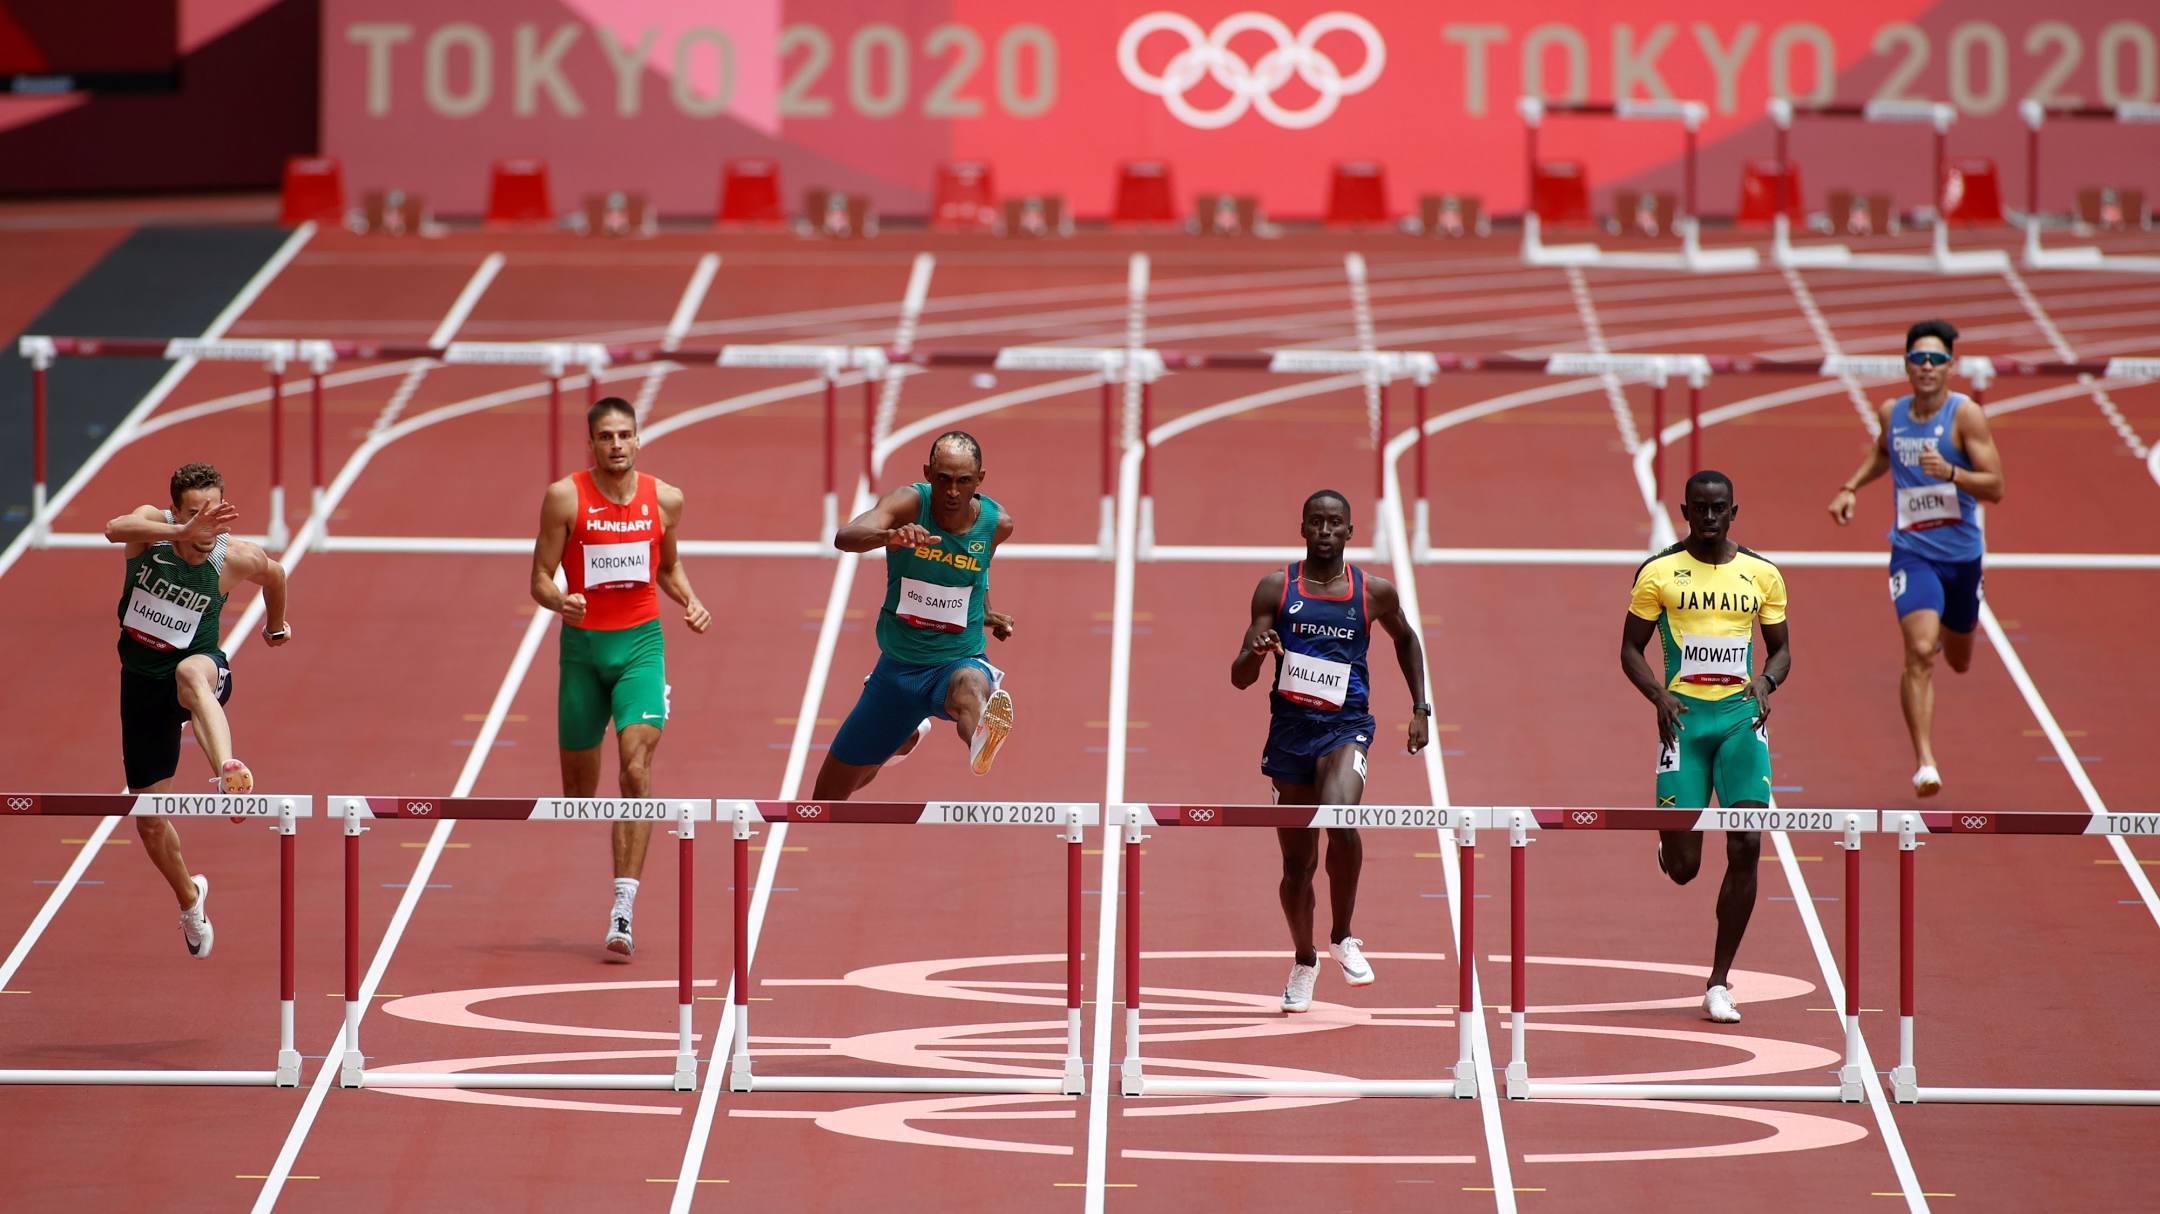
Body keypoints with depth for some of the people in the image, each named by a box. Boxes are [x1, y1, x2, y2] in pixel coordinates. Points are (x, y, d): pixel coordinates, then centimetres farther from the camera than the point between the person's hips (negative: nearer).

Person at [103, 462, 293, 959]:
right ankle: (189, 898, 37)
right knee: (149, 821, 8)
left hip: (198, 666, -3)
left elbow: (274, 572, 12)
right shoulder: (152, 526, -14)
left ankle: (229, 769, -67)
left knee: (191, 673, -43)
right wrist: (183, 533, -54)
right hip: (143, 681, 3)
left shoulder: (234, 558, -13)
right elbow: (115, 529, -40)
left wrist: (276, 624, 29)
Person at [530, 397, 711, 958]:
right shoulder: (565, 497, -6)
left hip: (641, 644, 0)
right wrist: (560, 601, -26)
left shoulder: (664, 499, 2)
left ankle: (623, 911, -23)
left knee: (637, 768, -18)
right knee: (579, 789, 7)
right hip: (582, 644, 0)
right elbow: (540, 580, -5)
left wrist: (690, 602, 2)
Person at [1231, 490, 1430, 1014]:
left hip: (1347, 726, -1)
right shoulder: (1275, 589, 1)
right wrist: (1255, 653, -24)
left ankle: (1342, 939, -12)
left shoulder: (1375, 592, 3)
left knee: (1339, 818, -31)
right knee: (1298, 861, 8)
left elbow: (1406, 639, 24)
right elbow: (1239, 679, -1)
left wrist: (1421, 708, 19)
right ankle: (1304, 961, 34)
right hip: (1290, 728, 1)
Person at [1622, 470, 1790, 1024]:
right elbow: (1630, 649, 5)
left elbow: (1781, 649, 15)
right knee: (1683, 868, -5)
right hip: (1684, 717, -1)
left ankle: (1719, 983, -2)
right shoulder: (1658, 573, 1)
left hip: (1742, 716, 1)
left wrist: (1766, 682, -8)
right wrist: (1659, 694, -13)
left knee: (1746, 846, -12)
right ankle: (1671, 843, 37)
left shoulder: (1762, 574, 7)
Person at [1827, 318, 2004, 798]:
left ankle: (1944, 629, 61)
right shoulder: (1893, 413, -1)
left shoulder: (1966, 414, -13)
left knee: (1959, 662, 22)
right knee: (1920, 654, -22)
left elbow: (1995, 487, -17)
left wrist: (1951, 473, -33)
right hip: (1913, 553, 0)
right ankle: (1925, 762, -22)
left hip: (1962, 554, 0)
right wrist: (1851, 488, 12)